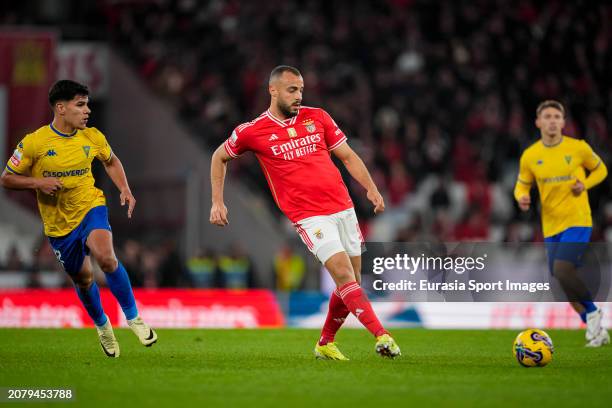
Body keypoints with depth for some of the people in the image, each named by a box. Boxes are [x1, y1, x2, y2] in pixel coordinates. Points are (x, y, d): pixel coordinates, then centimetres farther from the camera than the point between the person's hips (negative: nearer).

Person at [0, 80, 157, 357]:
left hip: (90, 207, 0)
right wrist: (38, 182, -22)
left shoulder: (93, 137, -4)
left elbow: (111, 162, 17)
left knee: (105, 257, -28)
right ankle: (102, 326, 41)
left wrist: (125, 189, 2)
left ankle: (133, 317, -12)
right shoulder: (33, 143, -14)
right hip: (58, 223, 0)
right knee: (82, 278, 12)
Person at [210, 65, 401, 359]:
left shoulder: (317, 117, 8)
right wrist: (217, 202, 10)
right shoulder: (253, 132, -1)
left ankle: (325, 344, 25)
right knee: (344, 273, -20)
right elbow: (219, 157, 16)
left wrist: (371, 189, 1)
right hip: (309, 216, -5)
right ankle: (381, 335, -27)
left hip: (343, 207, 5)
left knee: (352, 281, 7)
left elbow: (347, 156, 14)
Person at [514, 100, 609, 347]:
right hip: (551, 226, 5)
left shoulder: (578, 148, -4)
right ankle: (597, 330, 19)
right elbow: (522, 185, 14)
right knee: (562, 281, 5)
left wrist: (585, 184, -9)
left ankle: (592, 312, 0)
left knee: (562, 270, -24)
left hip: (577, 221, -5)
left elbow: (600, 169, 11)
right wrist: (522, 198, -10)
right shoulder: (530, 156, 2)